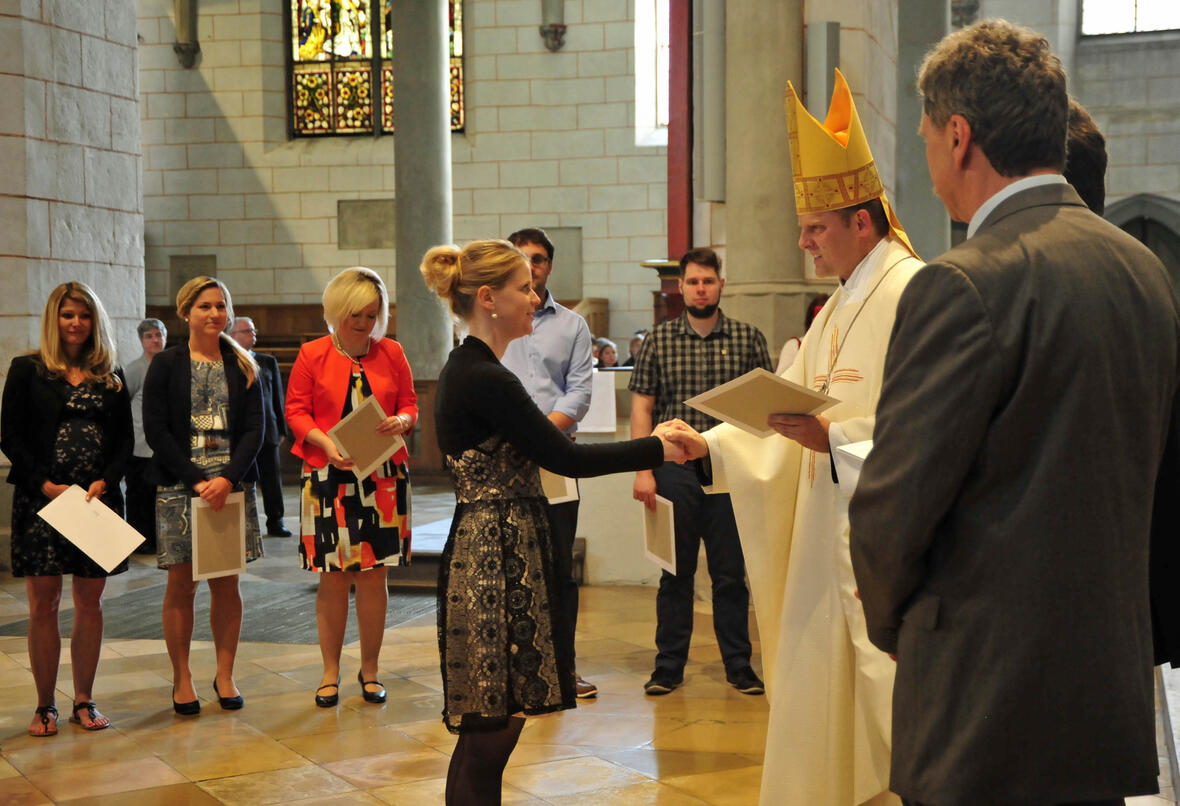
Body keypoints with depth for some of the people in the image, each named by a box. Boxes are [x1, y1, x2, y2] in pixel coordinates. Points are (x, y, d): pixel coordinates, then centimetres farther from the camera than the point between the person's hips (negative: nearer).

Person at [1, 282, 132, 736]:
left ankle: (84, 701, 15)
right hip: (41, 501, -2)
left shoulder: (111, 377, 11)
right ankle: (46, 706, 9)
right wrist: (47, 485, -12)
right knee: (44, 604, 0)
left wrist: (104, 481, -9)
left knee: (90, 602, 6)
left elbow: (125, 440, 8)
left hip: (99, 500, 2)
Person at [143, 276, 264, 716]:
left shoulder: (242, 367, 9)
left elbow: (255, 429, 3)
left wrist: (227, 479, -12)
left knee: (226, 582, 5)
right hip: (178, 487, -2)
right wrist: (198, 480, -13)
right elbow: (156, 431, -4)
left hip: (232, 486, 2)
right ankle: (182, 679, 11)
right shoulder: (166, 365, 3)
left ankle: (225, 674, 16)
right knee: (182, 583, 1)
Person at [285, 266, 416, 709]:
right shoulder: (312, 355, 2)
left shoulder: (391, 353, 8)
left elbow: (410, 404, 13)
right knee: (333, 577, 1)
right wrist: (325, 443, -16)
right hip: (329, 477, -1)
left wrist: (400, 422, -11)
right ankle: (331, 672, 13)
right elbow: (296, 410, 1)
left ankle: (370, 670, 16)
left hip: (382, 477, 2)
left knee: (374, 575, 3)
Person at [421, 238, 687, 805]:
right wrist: (657, 450, -9)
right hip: (496, 560, -10)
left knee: (486, 732, 14)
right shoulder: (486, 380, -17)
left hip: (489, 548, 10)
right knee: (490, 733, -4)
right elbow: (565, 457, -16)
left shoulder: (466, 370, 13)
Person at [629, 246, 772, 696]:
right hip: (674, 469, 0)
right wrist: (643, 470, -5)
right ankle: (669, 666, 17)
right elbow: (642, 408, 3)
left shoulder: (748, 339, 5)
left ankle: (738, 665, 16)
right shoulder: (659, 340, 5)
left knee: (731, 574, 5)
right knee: (675, 572, 7)